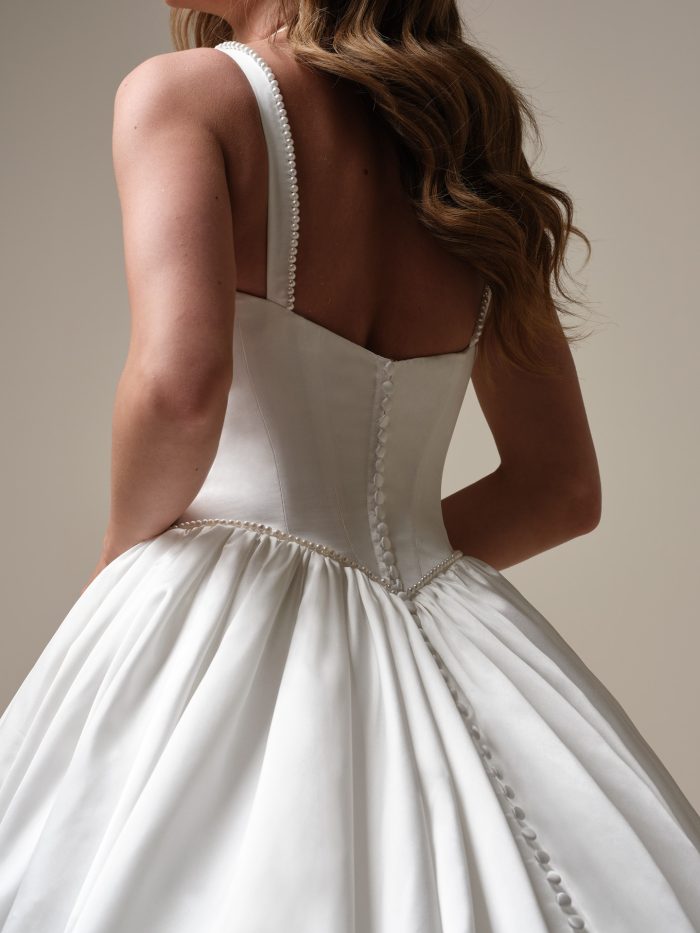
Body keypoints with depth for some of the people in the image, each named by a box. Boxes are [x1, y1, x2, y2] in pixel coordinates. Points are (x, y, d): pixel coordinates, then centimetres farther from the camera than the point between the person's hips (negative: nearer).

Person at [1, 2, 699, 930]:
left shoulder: (185, 89, -5)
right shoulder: (466, 159, 12)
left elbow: (180, 385, -23)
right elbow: (564, 487, 13)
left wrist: (122, 556, -5)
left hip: (225, 627, -5)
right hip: (443, 627, 6)